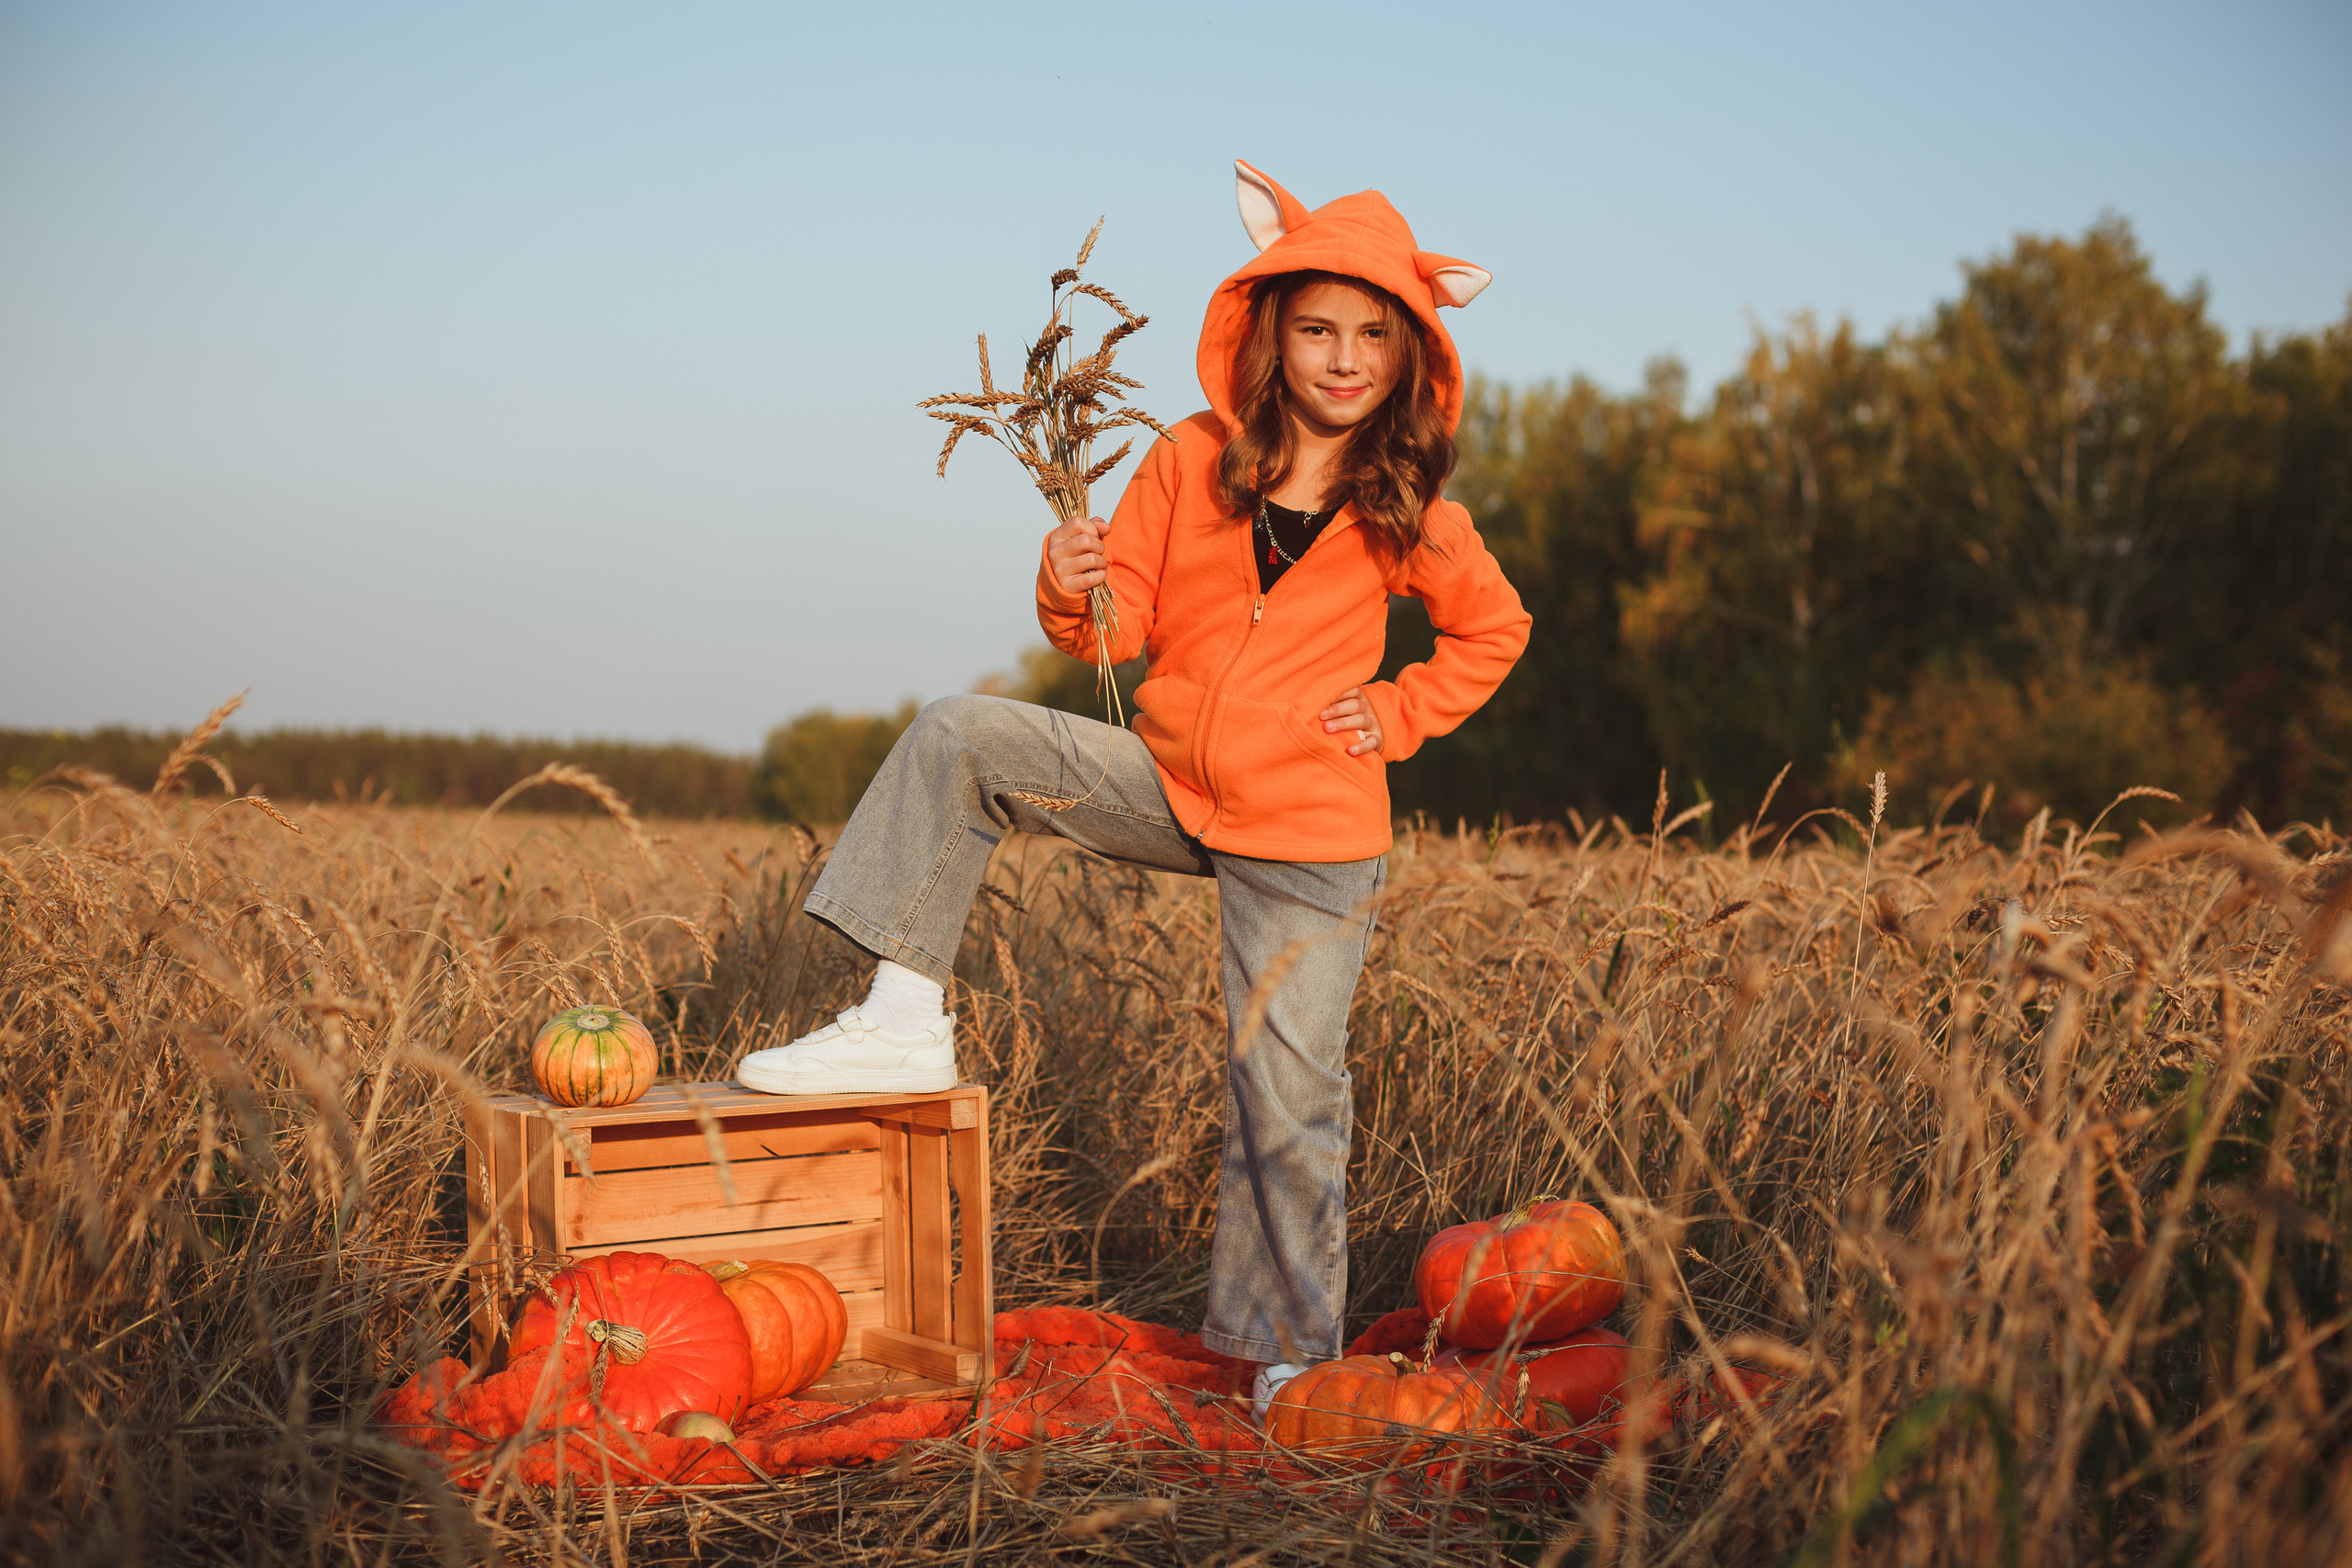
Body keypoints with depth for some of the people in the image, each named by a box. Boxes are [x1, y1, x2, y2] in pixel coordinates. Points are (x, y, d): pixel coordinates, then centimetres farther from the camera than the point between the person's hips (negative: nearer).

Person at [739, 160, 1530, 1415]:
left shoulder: (1410, 512, -4)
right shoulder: (1194, 461, -2)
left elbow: (1494, 630, 13)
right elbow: (1126, 619, 2)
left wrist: (1400, 713, -1)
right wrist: (1072, 592, -20)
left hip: (1308, 838, -2)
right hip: (1167, 784, 3)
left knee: (1289, 1106, -1)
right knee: (956, 737, -13)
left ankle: (1290, 1359, 19)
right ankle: (905, 1021, -8)